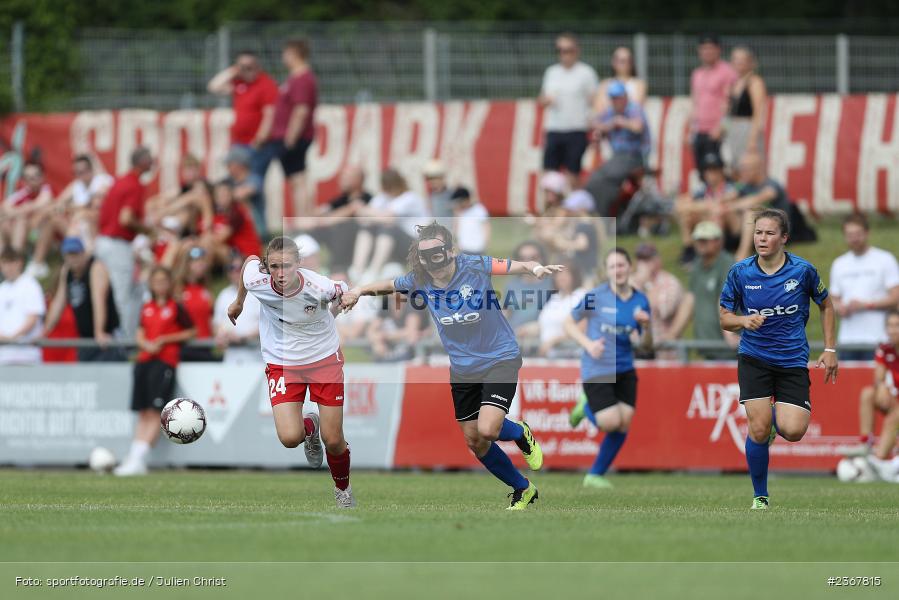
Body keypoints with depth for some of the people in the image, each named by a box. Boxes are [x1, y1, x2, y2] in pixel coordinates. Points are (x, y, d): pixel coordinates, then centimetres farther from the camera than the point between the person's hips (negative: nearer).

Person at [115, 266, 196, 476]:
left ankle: (138, 460, -15)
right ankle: (134, 457, 5)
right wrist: (146, 344, -6)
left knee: (154, 412, -11)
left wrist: (165, 339, -8)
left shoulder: (176, 308, 0)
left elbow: (191, 332, 1)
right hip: (145, 359, 6)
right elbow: (140, 334, 16)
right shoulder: (147, 309, 14)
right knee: (142, 413, 6)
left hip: (165, 361, -6)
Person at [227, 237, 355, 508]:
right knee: (289, 439, -16)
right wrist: (239, 301, 17)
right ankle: (310, 426, 24)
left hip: (324, 358, -1)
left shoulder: (320, 287, -28)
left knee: (333, 441, 1)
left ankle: (343, 489, 34)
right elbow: (250, 259, 3)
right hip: (282, 362, 1)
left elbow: (345, 293, -4)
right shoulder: (256, 280, -23)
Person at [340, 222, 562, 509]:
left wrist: (536, 268, -47)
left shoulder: (474, 267, -20)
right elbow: (389, 285, 11)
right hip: (462, 368, 5)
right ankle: (522, 489, 33)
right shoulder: (419, 280, -8)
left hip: (499, 358, -5)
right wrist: (359, 290, -4)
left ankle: (520, 433, 14)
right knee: (475, 442, 10)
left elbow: (516, 266, -26)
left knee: (487, 430, -23)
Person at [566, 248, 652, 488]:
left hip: (624, 370, 5)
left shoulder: (641, 301, 3)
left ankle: (595, 475, 14)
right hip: (596, 368, -5)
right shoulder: (596, 296, -9)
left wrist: (646, 327, -14)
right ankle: (586, 407, 21)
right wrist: (588, 343, -15)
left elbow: (645, 345, 8)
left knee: (624, 424, -2)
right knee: (611, 422, -15)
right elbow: (569, 323, 1)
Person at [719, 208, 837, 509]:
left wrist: (830, 350, 5)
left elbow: (826, 305, 9)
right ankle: (760, 497, 7)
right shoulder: (740, 272, -6)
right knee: (758, 430, -13)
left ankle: (776, 418, 24)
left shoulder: (802, 270, -7)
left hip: (793, 359, 0)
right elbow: (725, 318, 3)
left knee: (793, 431, -15)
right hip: (754, 357, 0)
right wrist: (743, 320, -19)